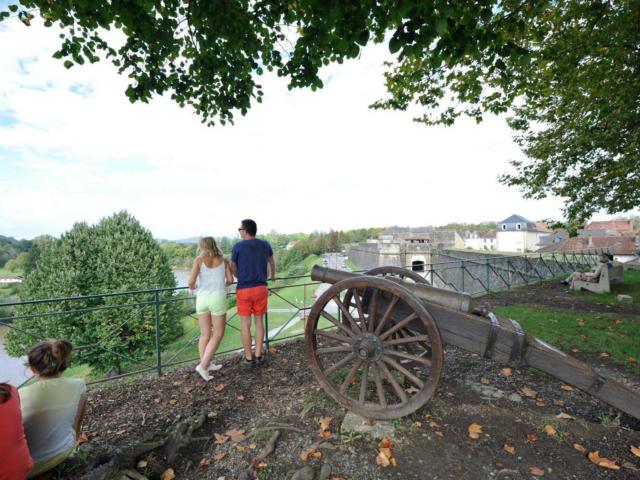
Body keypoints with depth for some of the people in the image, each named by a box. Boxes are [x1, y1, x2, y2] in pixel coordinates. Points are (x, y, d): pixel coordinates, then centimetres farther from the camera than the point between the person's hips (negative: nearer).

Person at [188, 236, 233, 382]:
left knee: (205, 334, 16)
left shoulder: (199, 259, 2)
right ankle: (203, 365, 1)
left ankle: (206, 365, 24)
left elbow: (191, 281, -6)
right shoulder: (223, 260, 6)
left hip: (202, 298, 2)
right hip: (217, 299, -2)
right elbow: (230, 280, 0)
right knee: (218, 334, 9)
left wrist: (193, 287, 17)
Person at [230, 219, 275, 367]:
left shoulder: (238, 246, -6)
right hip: (260, 288, 3)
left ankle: (248, 357, 16)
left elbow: (233, 268, 6)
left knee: (245, 323, 7)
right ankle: (258, 355, 18)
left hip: (244, 289, -2)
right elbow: (272, 262, 22)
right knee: (259, 321, 12)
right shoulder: (265, 244, 4)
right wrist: (272, 275, 41)